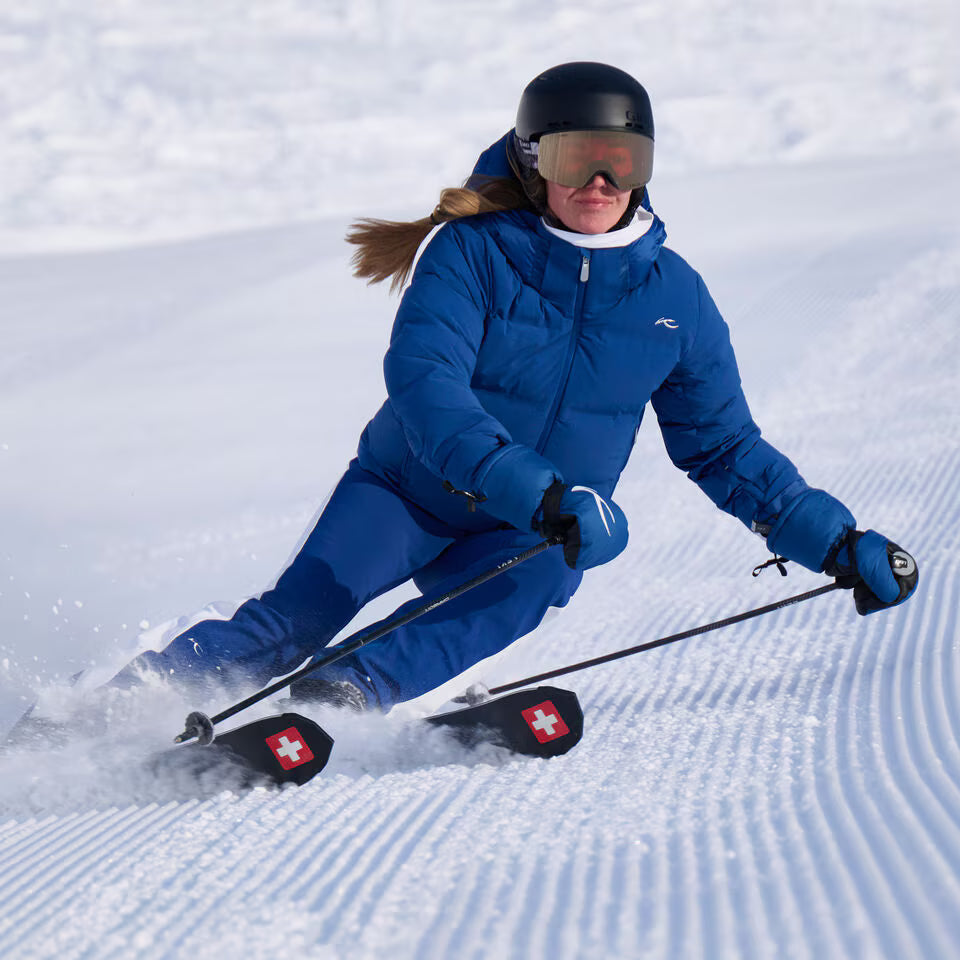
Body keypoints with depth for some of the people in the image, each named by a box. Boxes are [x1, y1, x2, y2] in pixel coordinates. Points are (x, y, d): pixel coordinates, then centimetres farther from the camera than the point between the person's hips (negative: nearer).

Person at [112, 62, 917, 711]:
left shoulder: (674, 298, -1)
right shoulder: (472, 253, -13)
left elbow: (724, 448, 9)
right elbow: (422, 377, -28)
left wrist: (835, 543, 1)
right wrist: (539, 492, -40)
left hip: (539, 536, 3)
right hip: (409, 491, -2)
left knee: (530, 581, -32)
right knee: (295, 620, -23)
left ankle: (354, 692, -43)